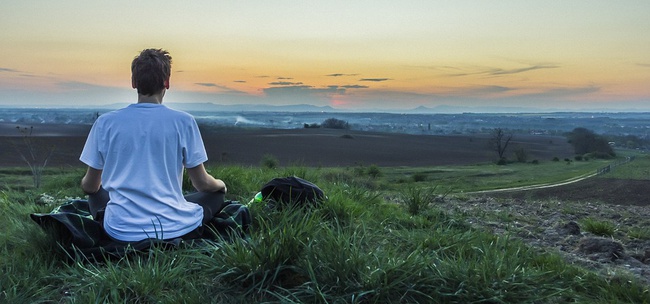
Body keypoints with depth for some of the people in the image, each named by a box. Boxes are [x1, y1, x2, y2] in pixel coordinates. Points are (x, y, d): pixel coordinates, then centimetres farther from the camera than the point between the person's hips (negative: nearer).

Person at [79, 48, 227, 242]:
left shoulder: (105, 122, -2)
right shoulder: (183, 122, -7)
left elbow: (90, 186, 8)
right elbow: (201, 183, -1)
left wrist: (86, 184, 33)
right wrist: (220, 184, 23)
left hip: (121, 232, 2)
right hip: (174, 229, -1)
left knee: (96, 194, 33)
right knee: (217, 194, 24)